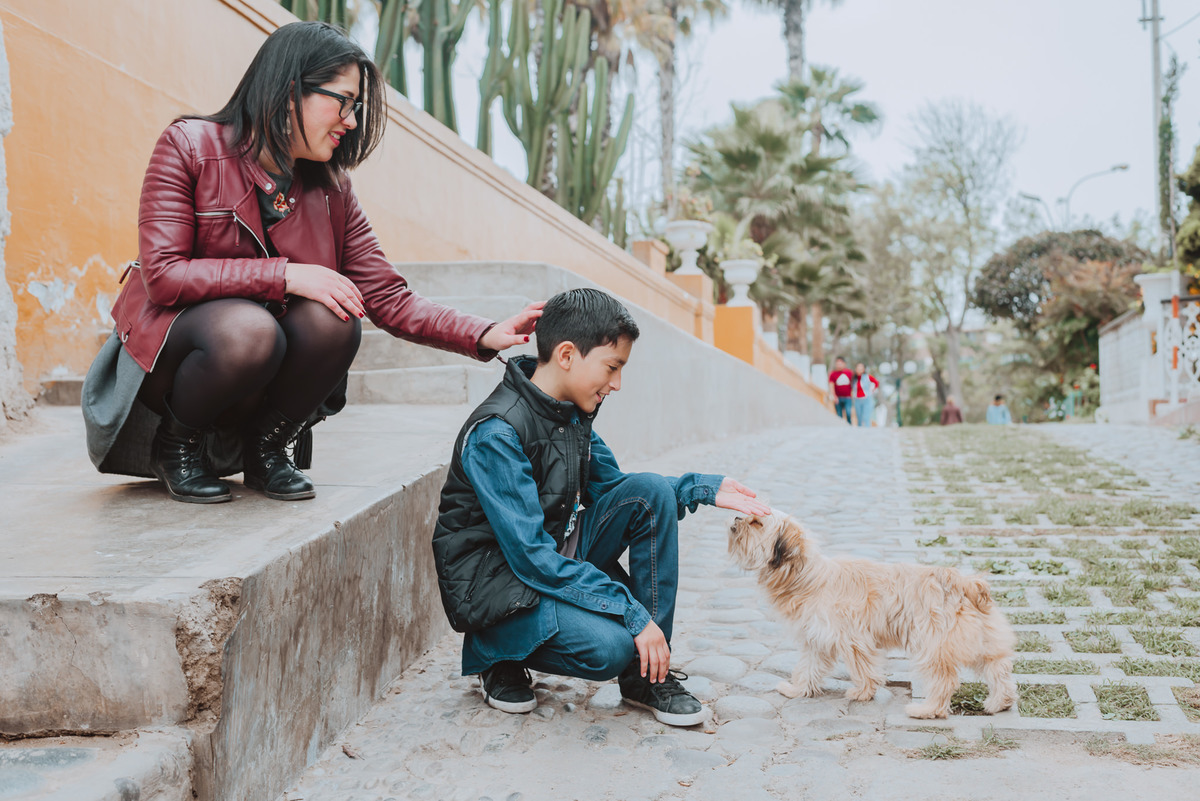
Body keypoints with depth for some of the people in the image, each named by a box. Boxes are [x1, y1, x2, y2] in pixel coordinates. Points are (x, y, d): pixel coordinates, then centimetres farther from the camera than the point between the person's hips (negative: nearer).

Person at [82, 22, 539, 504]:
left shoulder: (330, 189, 2)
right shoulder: (190, 145, -10)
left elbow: (389, 300, -4)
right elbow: (163, 274, -19)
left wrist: (485, 336, -18)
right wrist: (286, 276, -27)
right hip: (166, 354, -3)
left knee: (333, 317, -27)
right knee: (251, 329, -36)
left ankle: (265, 446, -1)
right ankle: (174, 445, -5)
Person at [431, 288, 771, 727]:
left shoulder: (573, 413, 2)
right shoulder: (495, 433, -25)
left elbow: (611, 486, 16)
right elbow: (531, 555, -28)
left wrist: (706, 489, 5)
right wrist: (633, 612, -28)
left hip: (560, 555, 8)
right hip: (495, 581, -8)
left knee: (650, 491, -11)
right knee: (609, 647, -32)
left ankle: (648, 673, -6)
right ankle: (497, 653, 1)